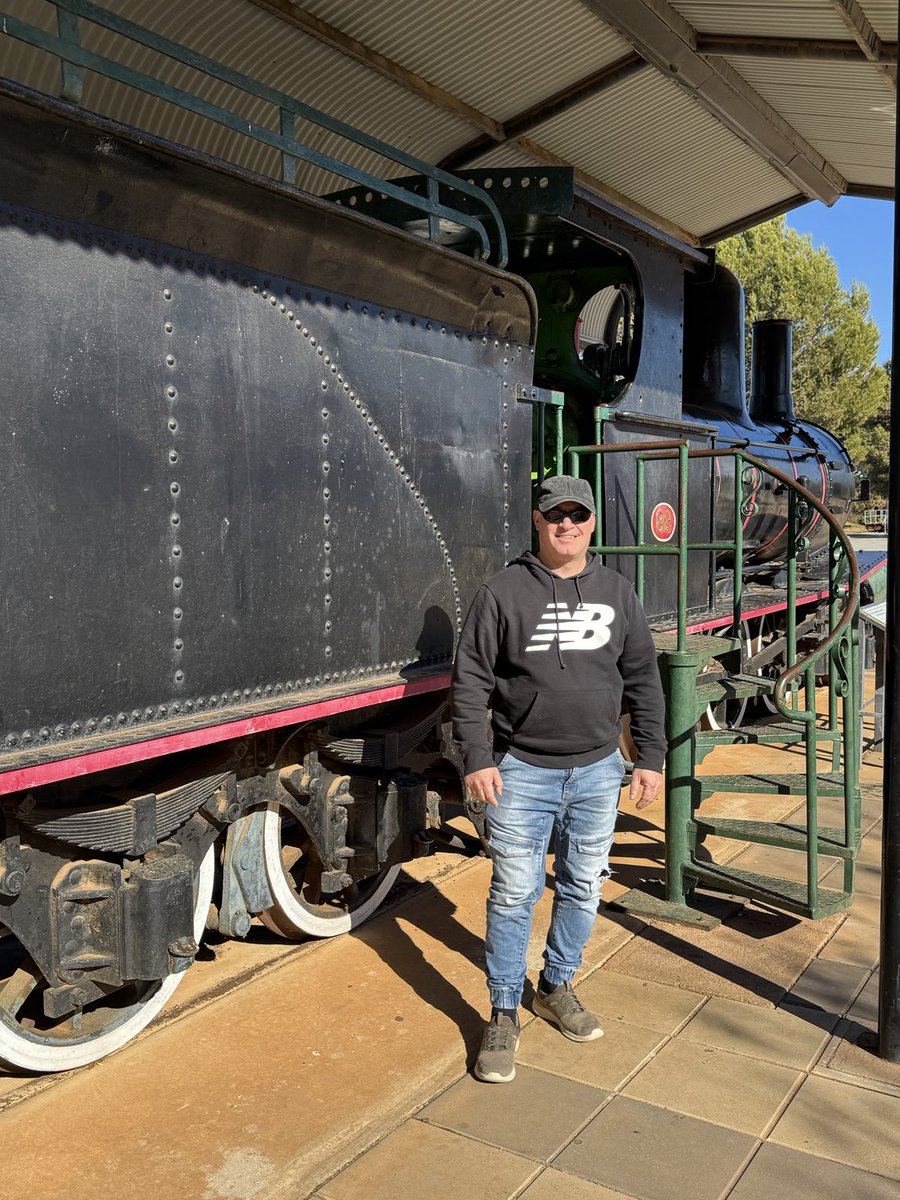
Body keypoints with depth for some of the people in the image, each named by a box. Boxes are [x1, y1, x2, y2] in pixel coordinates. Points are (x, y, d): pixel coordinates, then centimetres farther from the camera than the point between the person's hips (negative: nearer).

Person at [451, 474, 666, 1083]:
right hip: (522, 772, -3)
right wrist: (477, 758, -11)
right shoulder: (504, 592, -5)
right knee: (514, 895, 0)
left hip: (597, 770, 4)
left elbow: (643, 681, 10)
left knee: (583, 889, 15)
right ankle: (504, 1015, 16)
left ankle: (557, 987, 35)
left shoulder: (617, 592, 5)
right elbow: (470, 680, -5)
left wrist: (651, 758, 7)